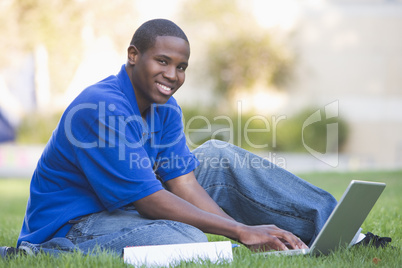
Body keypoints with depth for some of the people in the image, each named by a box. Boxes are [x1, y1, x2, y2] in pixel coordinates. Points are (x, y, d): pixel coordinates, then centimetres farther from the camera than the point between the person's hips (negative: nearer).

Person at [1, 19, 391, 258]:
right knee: (184, 238, -39)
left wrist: (251, 231, -17)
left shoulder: (165, 110, 4)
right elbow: (151, 201, -26)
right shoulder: (103, 111, -24)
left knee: (219, 157, 0)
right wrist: (241, 232, -27)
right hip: (71, 230, -9)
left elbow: (185, 187, -3)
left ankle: (333, 230, -2)